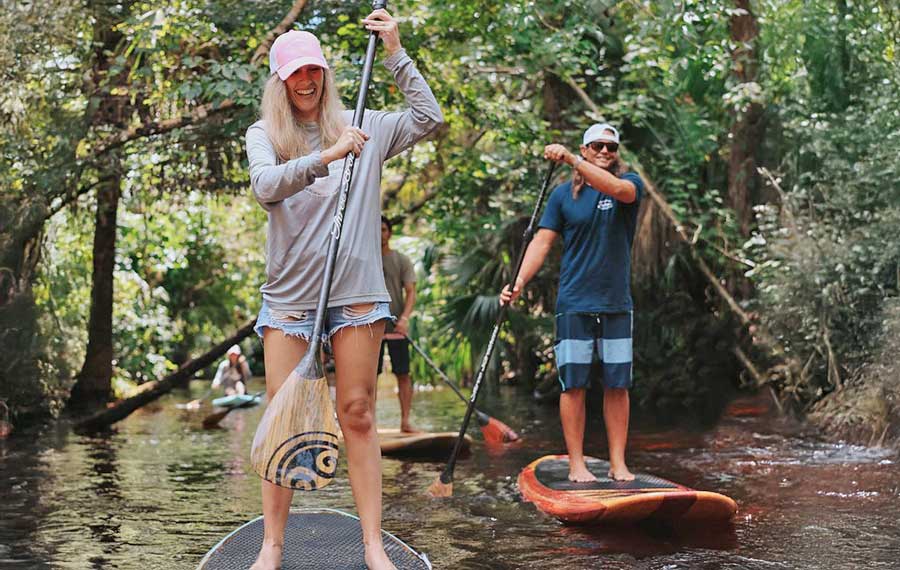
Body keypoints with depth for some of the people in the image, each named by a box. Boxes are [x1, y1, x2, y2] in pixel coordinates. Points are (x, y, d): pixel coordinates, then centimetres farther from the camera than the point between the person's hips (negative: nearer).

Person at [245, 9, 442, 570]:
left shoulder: (361, 127, 9)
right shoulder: (264, 134, 4)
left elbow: (430, 118, 3)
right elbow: (265, 186, -15)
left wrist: (396, 53, -1)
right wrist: (325, 157, -30)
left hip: (356, 291, 1)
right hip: (289, 293, 0)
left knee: (358, 416, 1)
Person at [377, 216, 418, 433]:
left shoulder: (401, 260, 3)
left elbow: (410, 292, -4)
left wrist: (404, 318, -18)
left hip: (396, 327, -1)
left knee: (403, 374, -3)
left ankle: (405, 421, -1)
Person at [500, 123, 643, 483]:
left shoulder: (630, 183, 3)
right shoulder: (563, 194, 5)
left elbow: (618, 189, -22)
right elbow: (542, 242, 0)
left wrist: (570, 159, -29)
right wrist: (519, 283, -15)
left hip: (616, 304, 1)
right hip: (574, 304, -1)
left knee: (617, 385, 3)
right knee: (574, 384, -1)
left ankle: (618, 464, 8)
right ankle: (576, 464, 4)